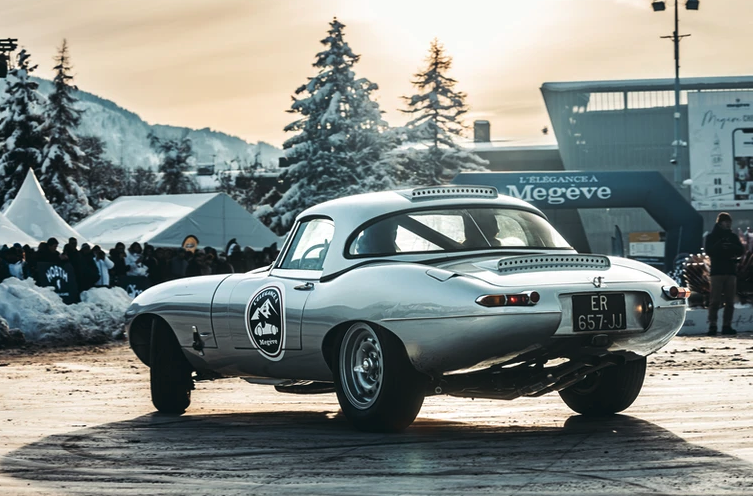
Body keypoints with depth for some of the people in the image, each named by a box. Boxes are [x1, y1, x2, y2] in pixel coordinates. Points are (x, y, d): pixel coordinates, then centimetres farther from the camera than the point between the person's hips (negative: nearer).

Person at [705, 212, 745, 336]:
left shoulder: (733, 236, 16)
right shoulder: (711, 236, 8)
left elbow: (741, 250, 5)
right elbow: (709, 250, -5)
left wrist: (730, 247, -13)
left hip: (731, 271, 4)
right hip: (717, 271, -4)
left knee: (730, 301, 1)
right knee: (715, 300, -10)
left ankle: (727, 326, 4)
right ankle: (712, 326, -12)